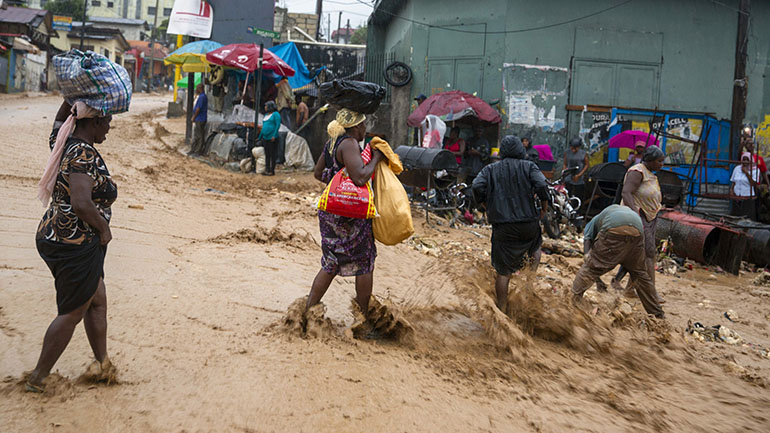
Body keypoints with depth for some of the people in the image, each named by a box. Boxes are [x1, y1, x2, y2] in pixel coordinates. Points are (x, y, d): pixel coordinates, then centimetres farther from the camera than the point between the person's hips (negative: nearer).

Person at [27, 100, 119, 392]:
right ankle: (38, 378, 14)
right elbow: (81, 204, -33)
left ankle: (101, 363, 34)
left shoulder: (62, 142, 4)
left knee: (97, 300, 21)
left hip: (54, 237, 10)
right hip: (77, 245, -10)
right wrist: (104, 227, -17)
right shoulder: (85, 154, -23)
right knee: (72, 313, 5)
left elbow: (60, 119, 28)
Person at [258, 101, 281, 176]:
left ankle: (272, 171, 0)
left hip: (272, 138, -8)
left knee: (272, 155, -4)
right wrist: (259, 137, 24)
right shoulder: (266, 115, 19)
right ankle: (267, 170, 14)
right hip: (265, 138, 8)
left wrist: (274, 135, -21)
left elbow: (278, 125, -13)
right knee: (267, 155, 9)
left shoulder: (275, 114, -5)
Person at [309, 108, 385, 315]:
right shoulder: (349, 144, -18)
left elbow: (318, 173, 21)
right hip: (350, 214, -9)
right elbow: (360, 178, -29)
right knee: (365, 263, 6)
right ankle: (365, 316, 15)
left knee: (330, 265, 17)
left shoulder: (332, 142, 11)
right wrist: (375, 158, -15)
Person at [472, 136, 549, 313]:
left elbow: (477, 187, -10)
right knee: (535, 246, 34)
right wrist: (544, 209, 2)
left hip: (502, 226, 0)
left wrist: (487, 206, 5)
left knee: (503, 272, 5)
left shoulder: (490, 169, 6)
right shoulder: (529, 166, 2)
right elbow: (542, 186, -13)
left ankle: (502, 310, 8)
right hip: (528, 223, 0)